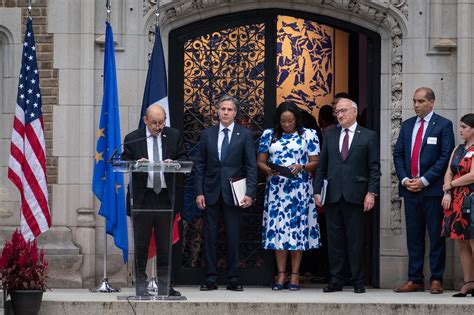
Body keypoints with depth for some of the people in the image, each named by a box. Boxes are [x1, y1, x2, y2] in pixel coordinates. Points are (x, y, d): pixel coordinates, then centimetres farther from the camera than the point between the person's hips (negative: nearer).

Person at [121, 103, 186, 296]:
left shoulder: (174, 136, 7)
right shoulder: (133, 139, 1)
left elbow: (183, 159, 8)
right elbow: (124, 164, -1)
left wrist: (174, 163, -15)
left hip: (165, 197, 2)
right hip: (142, 198, -1)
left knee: (165, 244, 5)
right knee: (141, 244, 3)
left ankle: (164, 285, 9)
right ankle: (141, 284, 9)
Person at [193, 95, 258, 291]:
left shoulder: (244, 135, 3)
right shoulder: (207, 134, 8)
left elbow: (251, 167, 0)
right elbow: (199, 166, 8)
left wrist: (250, 193, -9)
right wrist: (199, 192, -1)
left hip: (233, 193, -2)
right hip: (211, 192, 2)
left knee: (233, 237, 1)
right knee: (210, 237, 3)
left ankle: (233, 279, 7)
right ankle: (211, 279, 8)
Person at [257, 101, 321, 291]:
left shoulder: (308, 135, 5)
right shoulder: (269, 135, 11)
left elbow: (315, 162, 2)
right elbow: (260, 161, 9)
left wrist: (301, 167, -17)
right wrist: (269, 170, -12)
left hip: (300, 189, -2)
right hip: (276, 189, 2)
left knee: (297, 228, -2)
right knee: (277, 229, -1)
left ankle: (295, 275, 3)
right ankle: (281, 274, 5)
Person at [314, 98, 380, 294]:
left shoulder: (368, 136, 4)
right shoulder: (330, 136, 14)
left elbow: (374, 168, 0)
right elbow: (322, 166, 13)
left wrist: (371, 193, -8)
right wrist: (318, 191, 5)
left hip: (355, 195, -3)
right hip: (333, 195, 3)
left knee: (356, 241, -1)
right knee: (334, 240, 5)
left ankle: (358, 282, 5)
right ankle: (336, 281, 10)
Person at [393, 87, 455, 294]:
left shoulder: (443, 125, -1)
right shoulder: (407, 125, 14)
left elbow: (446, 157, -8)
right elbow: (398, 154, 13)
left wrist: (424, 180, -13)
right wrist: (405, 180, -2)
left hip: (432, 189, -5)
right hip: (410, 189, 5)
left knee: (436, 236, -1)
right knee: (413, 237, 6)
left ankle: (436, 280, 3)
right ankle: (415, 280, 10)